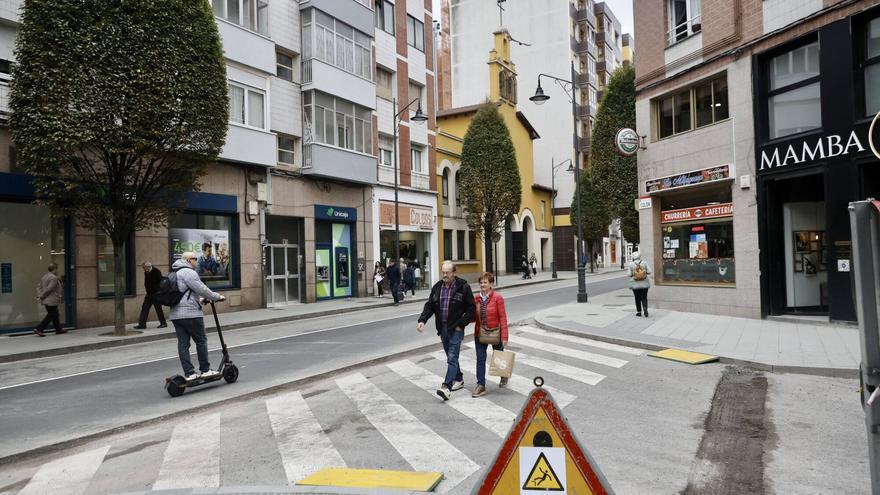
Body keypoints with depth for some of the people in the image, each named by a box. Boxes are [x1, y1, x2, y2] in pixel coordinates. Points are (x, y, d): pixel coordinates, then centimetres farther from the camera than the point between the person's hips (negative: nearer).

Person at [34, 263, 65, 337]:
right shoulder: (54, 278, -18)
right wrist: (42, 297, -12)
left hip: (46, 301, 10)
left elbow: (39, 287, 13)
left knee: (55, 314, 17)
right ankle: (38, 329, -6)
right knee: (51, 315, -3)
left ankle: (58, 329, 24)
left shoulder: (44, 277, 13)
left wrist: (39, 295, 6)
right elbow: (49, 289, -22)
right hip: (52, 301, -10)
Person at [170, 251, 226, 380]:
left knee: (183, 344, 6)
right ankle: (205, 370, 8)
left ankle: (189, 373, 8)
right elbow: (201, 289, -15)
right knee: (201, 341, 2)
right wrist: (217, 297, -5)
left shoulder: (175, 273, 22)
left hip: (176, 315, 10)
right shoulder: (188, 272, -11)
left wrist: (199, 300, 36)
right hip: (190, 313, -9)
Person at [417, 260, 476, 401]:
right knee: (451, 356, 17)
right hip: (442, 328, 6)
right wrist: (422, 320, -6)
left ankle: (447, 387, -14)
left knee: (452, 358, -11)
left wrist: (461, 324, -12)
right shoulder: (437, 287, 7)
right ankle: (459, 380, 33)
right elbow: (429, 306, 10)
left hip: (456, 329, -6)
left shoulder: (463, 287, -8)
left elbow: (471, 308, -6)